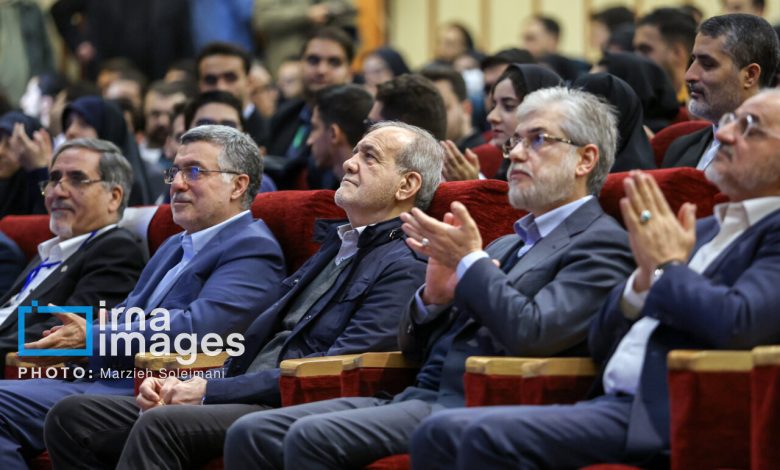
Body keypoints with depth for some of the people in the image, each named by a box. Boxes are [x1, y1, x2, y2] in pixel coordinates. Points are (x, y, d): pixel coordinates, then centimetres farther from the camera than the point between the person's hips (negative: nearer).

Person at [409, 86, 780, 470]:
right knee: (439, 435, -9)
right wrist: (647, 276, 2)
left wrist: (668, 266, -3)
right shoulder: (703, 232, 24)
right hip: (611, 404, 9)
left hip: (664, 415, -9)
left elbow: (736, 323, -22)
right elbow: (602, 346, 22)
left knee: (490, 436, -26)